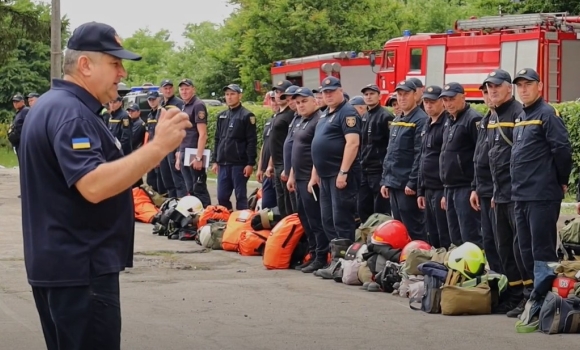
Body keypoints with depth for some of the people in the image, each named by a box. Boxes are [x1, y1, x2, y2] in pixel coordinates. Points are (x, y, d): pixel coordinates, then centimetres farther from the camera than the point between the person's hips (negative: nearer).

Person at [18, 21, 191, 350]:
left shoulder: (56, 105, 15)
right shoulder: (70, 112, -18)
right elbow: (93, 185, -30)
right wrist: (158, 147, -29)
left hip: (63, 264, 11)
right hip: (78, 269, -11)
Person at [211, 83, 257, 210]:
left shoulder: (246, 116, -4)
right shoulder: (221, 116, 15)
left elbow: (252, 142, -8)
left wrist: (250, 163, -13)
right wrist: (215, 161, 12)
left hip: (239, 164, -6)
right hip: (223, 164, 6)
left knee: (241, 197, -1)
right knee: (222, 197, 6)